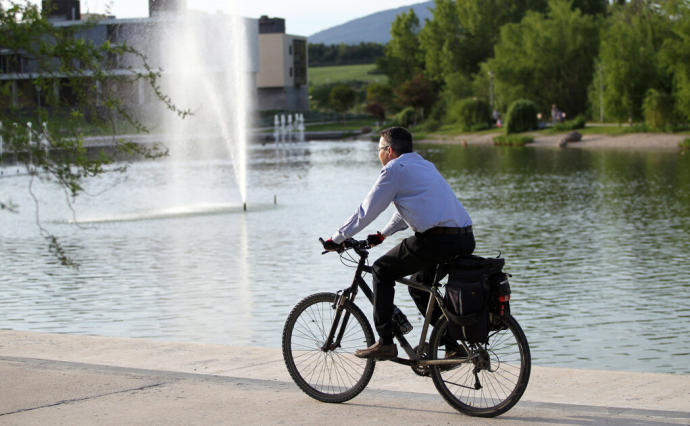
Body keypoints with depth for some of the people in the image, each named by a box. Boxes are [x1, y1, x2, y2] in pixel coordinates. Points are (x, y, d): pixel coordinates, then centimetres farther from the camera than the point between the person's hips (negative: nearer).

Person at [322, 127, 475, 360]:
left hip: (437, 240, -8)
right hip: (465, 239, 8)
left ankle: (385, 343, 6)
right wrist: (382, 234, 45)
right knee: (420, 283, 28)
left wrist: (336, 239, 11)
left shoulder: (394, 169, 0)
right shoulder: (425, 165, 26)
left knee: (382, 271, 8)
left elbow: (366, 211, 2)